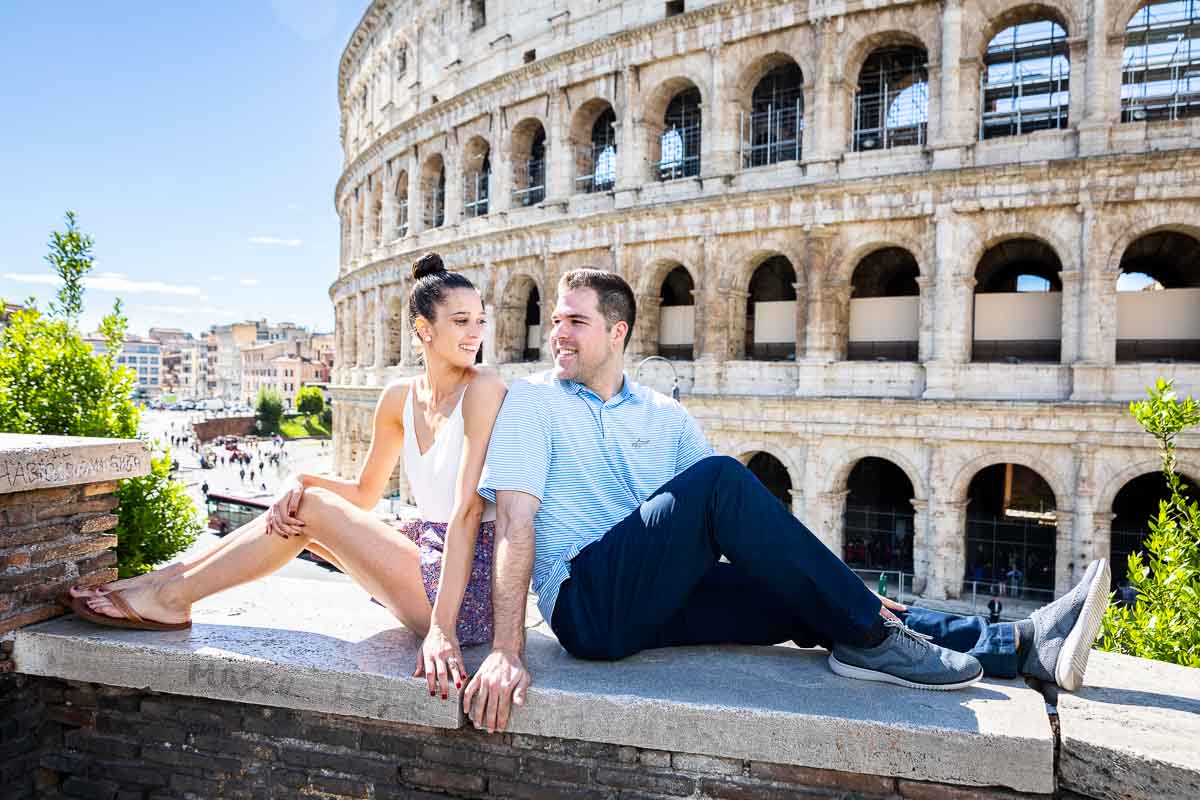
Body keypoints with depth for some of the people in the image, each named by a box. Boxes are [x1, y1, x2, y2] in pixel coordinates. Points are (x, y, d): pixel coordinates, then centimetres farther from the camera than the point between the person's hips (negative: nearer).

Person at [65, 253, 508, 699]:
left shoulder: (482, 389, -15)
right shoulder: (399, 398, 6)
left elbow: (467, 510, -22)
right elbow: (364, 494, 15)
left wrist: (442, 626, -26)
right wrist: (302, 482, -6)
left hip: (469, 589, -6)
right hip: (431, 554, 6)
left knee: (313, 509, -9)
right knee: (296, 506, 5)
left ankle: (169, 597, 8)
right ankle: (166, 581, 14)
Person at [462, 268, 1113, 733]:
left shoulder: (663, 415, 16)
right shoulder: (531, 402, 2)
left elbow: (740, 526, 14)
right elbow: (515, 520, -10)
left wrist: (837, 588, 5)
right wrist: (507, 650, -21)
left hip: (664, 600, 6)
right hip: (586, 602, -5)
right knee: (717, 475, -26)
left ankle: (1024, 646, -13)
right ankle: (869, 641, -18)